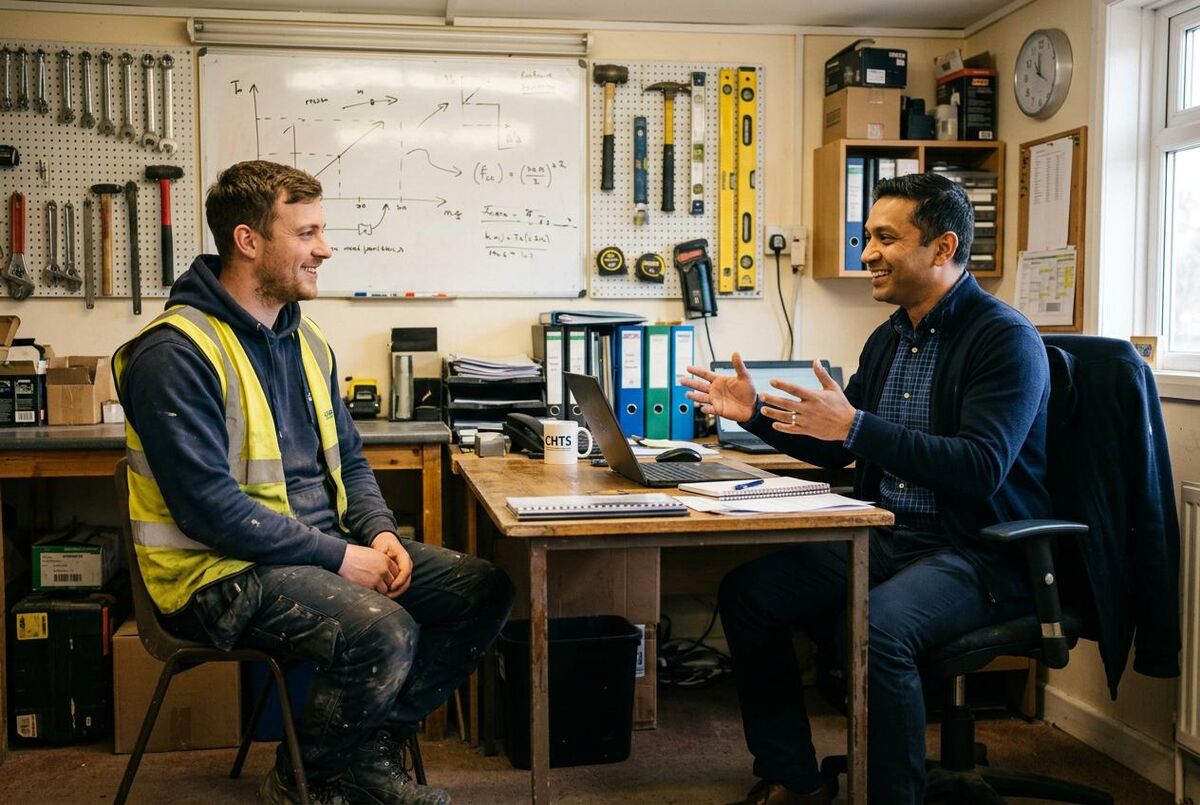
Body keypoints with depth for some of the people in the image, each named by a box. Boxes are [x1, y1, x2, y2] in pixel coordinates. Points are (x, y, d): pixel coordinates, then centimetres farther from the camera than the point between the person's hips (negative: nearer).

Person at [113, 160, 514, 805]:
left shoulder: (303, 337, 11)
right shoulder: (174, 355, -16)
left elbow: (346, 456, 18)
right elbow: (212, 509, -23)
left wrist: (378, 532, -1)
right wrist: (340, 557, -20)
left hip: (322, 544, 9)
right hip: (224, 572, -9)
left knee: (483, 590, -2)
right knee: (385, 632, -31)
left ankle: (369, 748, 9)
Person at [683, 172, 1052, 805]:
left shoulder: (1006, 339, -12)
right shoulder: (890, 338, 13)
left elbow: (982, 467, -24)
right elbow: (834, 451, 19)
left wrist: (857, 427, -28)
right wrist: (755, 413, 4)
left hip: (978, 554, -8)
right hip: (884, 538, 8)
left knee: (876, 628, -35)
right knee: (746, 592, -3)